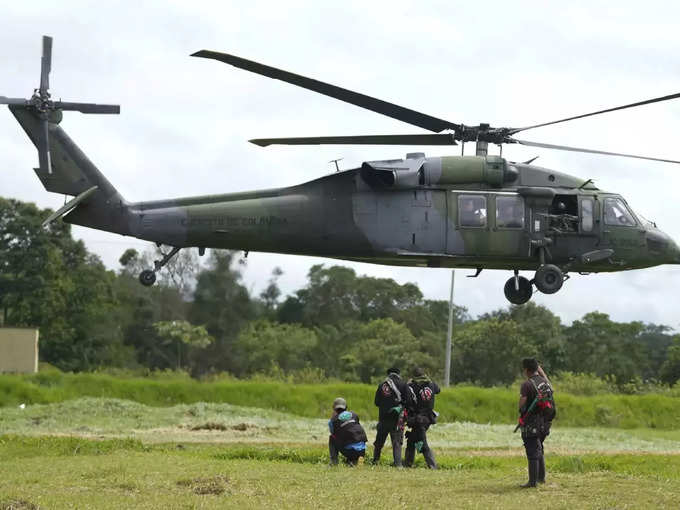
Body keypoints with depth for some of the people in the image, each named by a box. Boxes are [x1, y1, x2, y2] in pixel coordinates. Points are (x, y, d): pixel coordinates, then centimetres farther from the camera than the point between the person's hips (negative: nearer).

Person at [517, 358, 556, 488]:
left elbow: (522, 405, -19)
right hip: (545, 423, 7)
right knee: (539, 450, 22)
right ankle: (541, 477, 26)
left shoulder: (527, 384, -17)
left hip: (531, 424, -7)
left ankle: (532, 481, -4)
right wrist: (541, 370, 29)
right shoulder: (544, 381, 4)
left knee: (532, 452, -4)